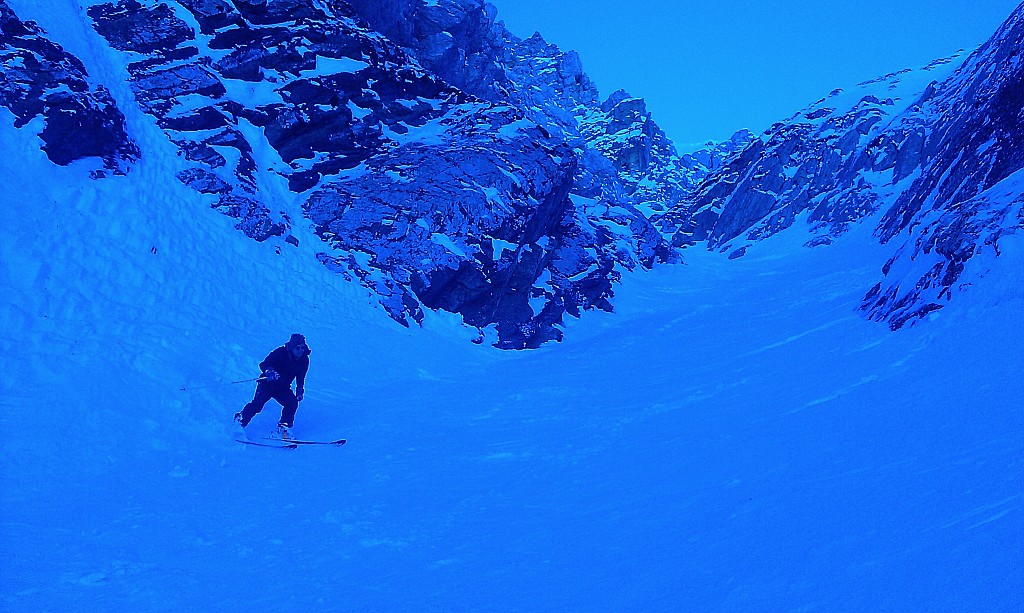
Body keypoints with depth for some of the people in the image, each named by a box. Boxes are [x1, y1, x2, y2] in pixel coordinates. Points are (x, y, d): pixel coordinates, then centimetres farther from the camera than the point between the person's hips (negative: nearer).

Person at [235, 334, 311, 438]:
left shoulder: (304, 360, -4)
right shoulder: (280, 352, -19)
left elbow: (300, 377, 12)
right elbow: (263, 364, -20)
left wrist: (300, 390, -1)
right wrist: (269, 372, -41)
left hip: (283, 388, 4)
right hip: (268, 384, -4)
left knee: (293, 402, -19)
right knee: (258, 403, -20)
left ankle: (283, 428, -7)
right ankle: (240, 420, 2)